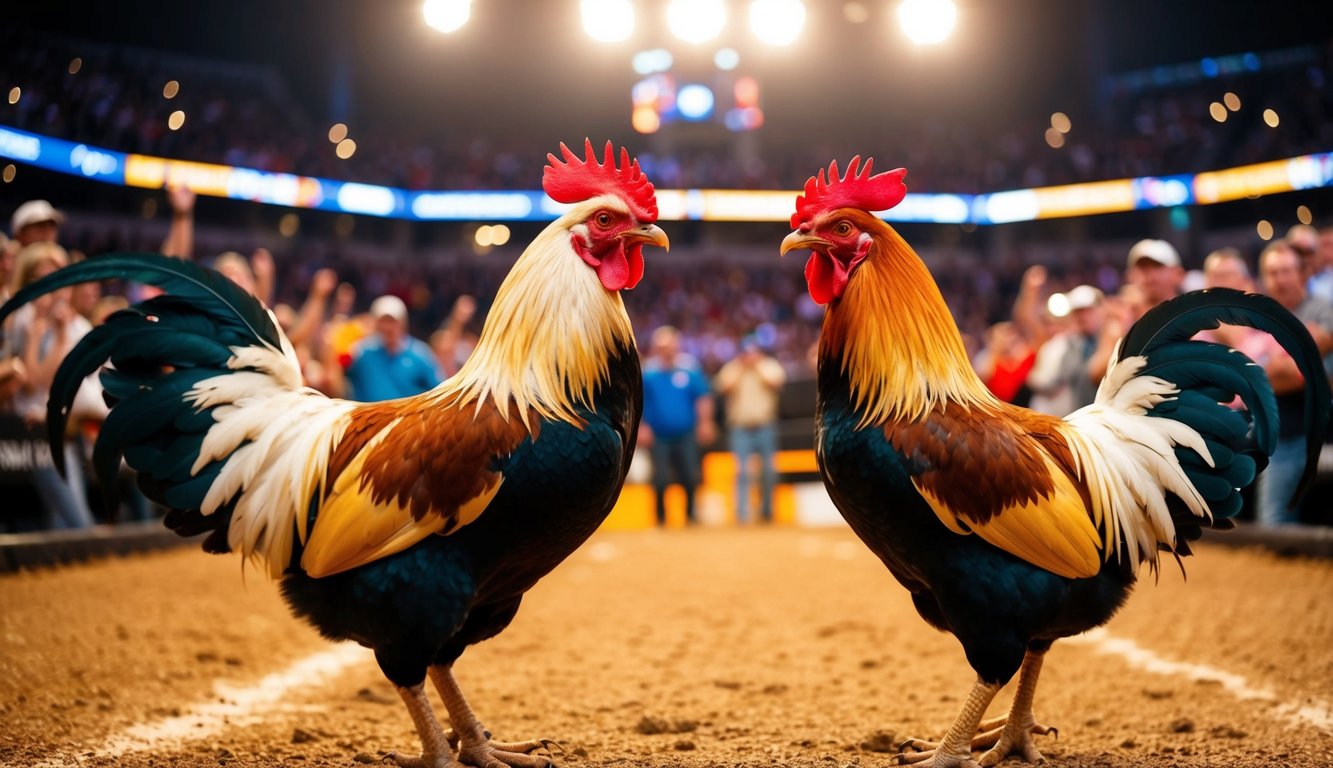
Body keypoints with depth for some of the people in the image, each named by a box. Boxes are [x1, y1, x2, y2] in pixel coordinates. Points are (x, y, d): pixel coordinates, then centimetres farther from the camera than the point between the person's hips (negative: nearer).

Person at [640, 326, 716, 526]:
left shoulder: (690, 368, -2)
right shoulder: (648, 372, -2)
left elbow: (703, 397, 4)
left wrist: (705, 422, 0)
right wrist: (641, 426, 1)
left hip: (686, 435, 1)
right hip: (659, 436, -1)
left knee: (690, 478, 1)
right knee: (660, 479, -5)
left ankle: (690, 514, 23)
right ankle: (661, 516, 15)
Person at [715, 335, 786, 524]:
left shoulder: (770, 366, 8)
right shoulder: (731, 369, 8)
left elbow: (776, 381, -12)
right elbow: (724, 387, -10)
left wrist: (758, 366, -7)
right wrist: (740, 367, -8)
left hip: (765, 425, 1)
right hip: (739, 427, -1)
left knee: (769, 469, 3)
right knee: (742, 470, -9)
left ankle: (766, 510, 19)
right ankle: (742, 513, -10)